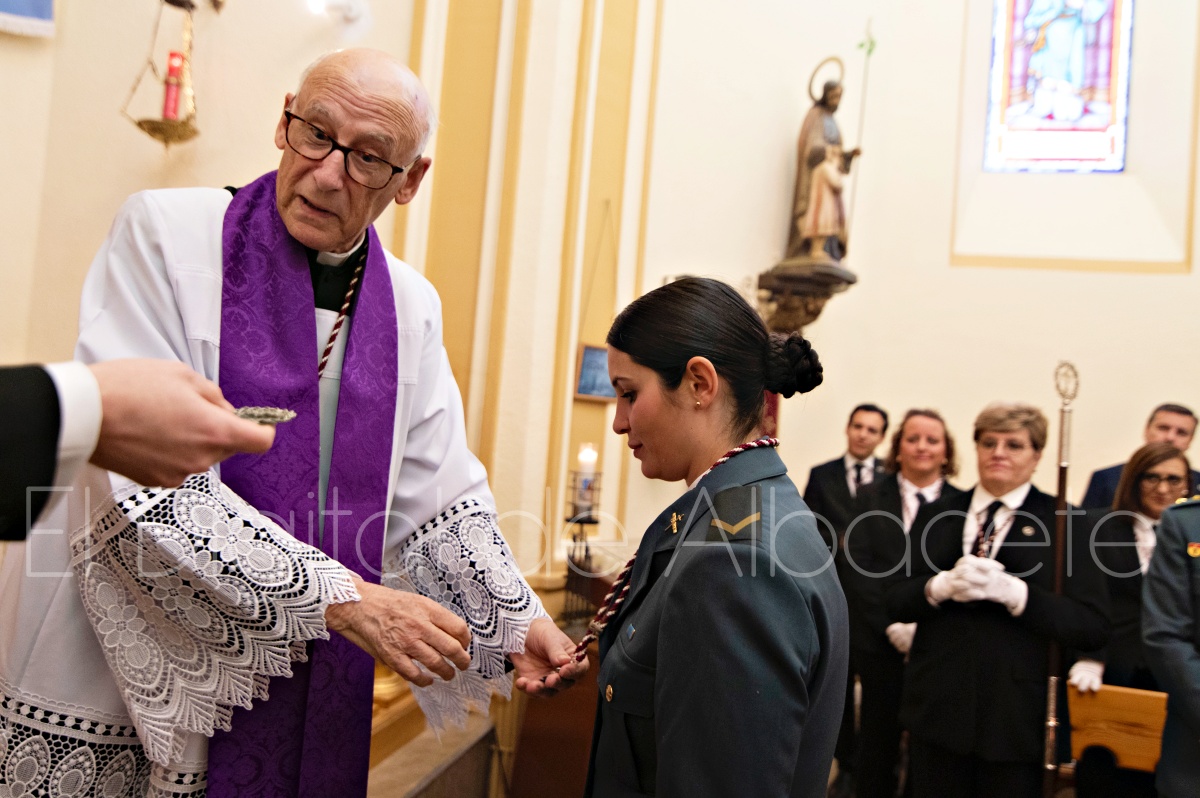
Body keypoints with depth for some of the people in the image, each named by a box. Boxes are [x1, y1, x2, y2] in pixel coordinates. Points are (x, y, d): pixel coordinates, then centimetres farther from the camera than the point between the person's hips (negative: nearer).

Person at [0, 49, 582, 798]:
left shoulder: (410, 307, 4)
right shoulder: (166, 234, -11)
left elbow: (441, 497, 6)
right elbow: (145, 481, -20)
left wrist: (517, 625, -7)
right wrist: (342, 597, -23)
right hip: (126, 687, -4)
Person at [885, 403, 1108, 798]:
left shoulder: (1063, 522, -1)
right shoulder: (936, 515, 8)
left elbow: (1094, 628, -8)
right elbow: (895, 600, 4)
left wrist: (1012, 592, -22)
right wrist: (941, 587, -16)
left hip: (1018, 717, -2)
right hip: (938, 707, 3)